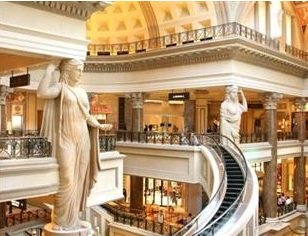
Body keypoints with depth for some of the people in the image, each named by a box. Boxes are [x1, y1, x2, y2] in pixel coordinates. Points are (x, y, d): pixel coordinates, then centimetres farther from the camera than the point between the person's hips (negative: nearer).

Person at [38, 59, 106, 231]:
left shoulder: (82, 92, 16)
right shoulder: (59, 87, -3)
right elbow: (42, 93, -24)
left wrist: (93, 122, 0)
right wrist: (49, 71, -11)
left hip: (83, 139, 6)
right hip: (66, 140, -6)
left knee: (78, 180, 6)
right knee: (66, 181, -10)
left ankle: (72, 218, 16)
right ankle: (60, 221, 4)